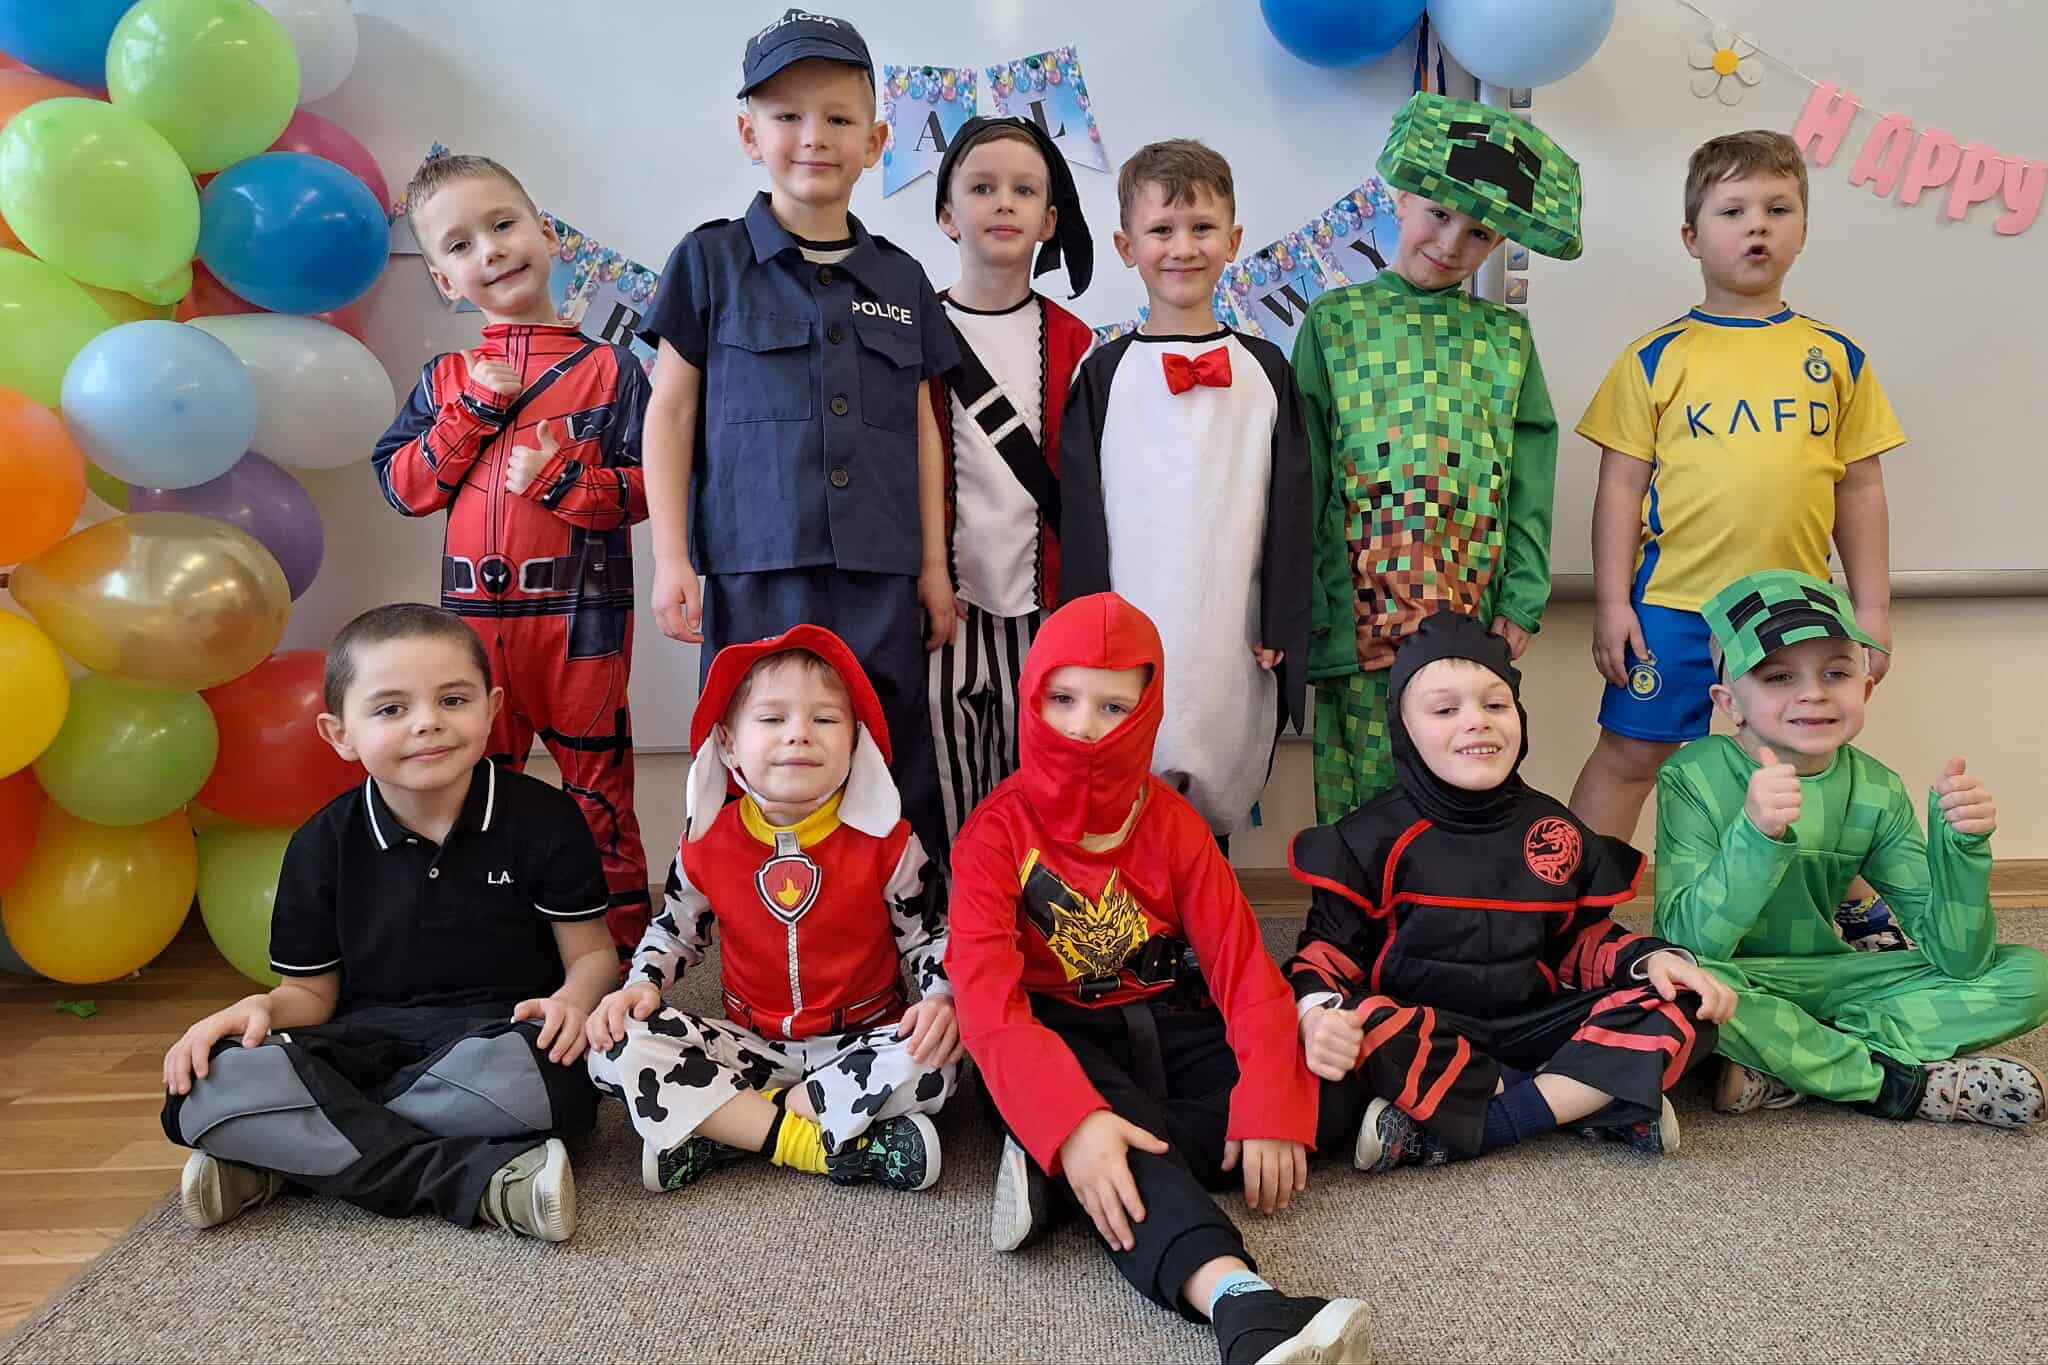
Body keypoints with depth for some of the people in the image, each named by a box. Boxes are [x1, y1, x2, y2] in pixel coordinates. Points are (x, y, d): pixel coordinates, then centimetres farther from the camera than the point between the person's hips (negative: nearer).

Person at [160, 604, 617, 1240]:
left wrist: (572, 999, -21)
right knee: (204, 1091, -27)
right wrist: (263, 1008, -13)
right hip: (366, 1041, 3)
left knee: (522, 1081, -40)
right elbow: (311, 991, 11)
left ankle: (297, 1154, -17)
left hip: (497, 1032, -2)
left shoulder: (543, 818, -3)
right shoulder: (324, 843, 4)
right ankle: (482, 1180, -29)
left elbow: (593, 953, 2)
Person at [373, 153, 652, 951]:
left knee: (597, 792, 6)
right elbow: (403, 487, 4)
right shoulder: (447, 379, 10)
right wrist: (470, 413, -5)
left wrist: (563, 479, -18)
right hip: (475, 614, 4)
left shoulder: (607, 368, 0)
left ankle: (622, 946, 18)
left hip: (581, 613, -3)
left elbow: (647, 487, -4)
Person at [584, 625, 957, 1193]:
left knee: (932, 1064, -34)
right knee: (618, 1048, -20)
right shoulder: (709, 843, -4)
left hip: (862, 1041, -1)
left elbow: (929, 937, 1)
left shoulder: (885, 842, -10)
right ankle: (822, 1143, -28)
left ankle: (715, 1132, -23)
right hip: (750, 1045, 2)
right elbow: (675, 929, 13)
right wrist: (643, 984, -7)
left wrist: (943, 999, -19)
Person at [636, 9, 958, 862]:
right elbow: (671, 414, 5)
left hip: (881, 576, 3)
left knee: (895, 776, 6)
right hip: (757, 572, -2)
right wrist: (671, 558, -3)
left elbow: (921, 429, 15)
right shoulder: (712, 262, 5)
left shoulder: (901, 279, 13)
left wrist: (934, 565, 11)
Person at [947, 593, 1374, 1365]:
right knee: (1105, 1129, -38)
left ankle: (1054, 1176, -27)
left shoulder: (1171, 821, 0)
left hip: (1169, 1028, 5)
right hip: (1061, 1036, -4)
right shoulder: (998, 830, -10)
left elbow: (1240, 961, -7)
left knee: (1316, 1080, -22)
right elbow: (987, 997, -23)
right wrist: (1073, 1122, -41)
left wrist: (1271, 1108, -24)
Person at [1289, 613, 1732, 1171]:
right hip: (1424, 1037, -3)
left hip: (1534, 1030, 4)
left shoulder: (1555, 831, 9)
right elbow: (1329, 945, -4)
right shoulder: (1375, 838, -3)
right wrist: (1318, 1012, -27)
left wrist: (1652, 959, -6)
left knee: (1681, 1005, -15)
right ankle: (1600, 1100, -21)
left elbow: (1585, 940, 16)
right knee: (1361, 1028, -37)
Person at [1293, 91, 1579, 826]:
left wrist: (1521, 602, 0)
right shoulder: (1335, 321, 3)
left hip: (1476, 610, 2)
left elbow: (1530, 483, 9)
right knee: (1362, 793, 4)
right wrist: (1319, 615, -6)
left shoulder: (1508, 336, 10)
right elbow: (1306, 479, -1)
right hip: (1364, 610, -2)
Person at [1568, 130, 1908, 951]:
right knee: (1628, 757, 4)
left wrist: (1872, 610, 7)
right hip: (1673, 607, -2)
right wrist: (1612, 602, -6)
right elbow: (1621, 485, -1)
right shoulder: (1657, 358, -1)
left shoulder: (1837, 358, 7)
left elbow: (1859, 490, 9)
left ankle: (1848, 907, 36)